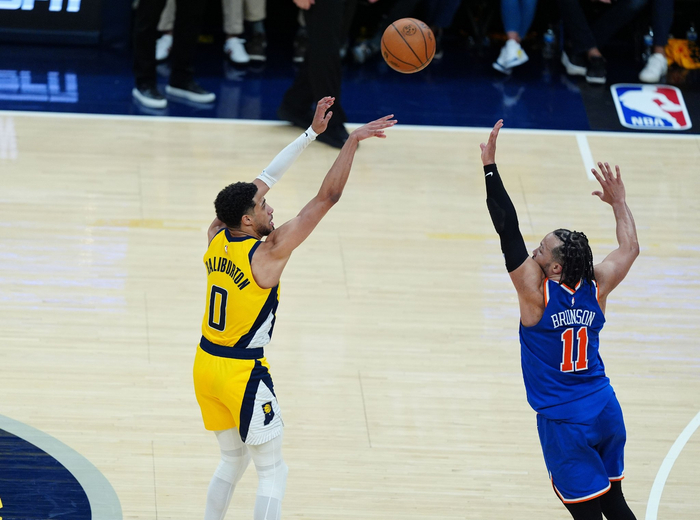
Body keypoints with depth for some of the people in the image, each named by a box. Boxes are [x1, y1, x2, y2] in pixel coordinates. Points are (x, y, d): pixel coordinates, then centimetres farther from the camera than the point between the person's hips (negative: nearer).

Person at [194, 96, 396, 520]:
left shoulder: (217, 238, -1)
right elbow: (327, 198, -21)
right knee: (273, 471, 4)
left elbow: (265, 180, 7)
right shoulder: (268, 253, -21)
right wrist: (352, 141, -17)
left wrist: (312, 134, 9)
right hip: (244, 374, -8)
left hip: (206, 366, 8)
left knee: (233, 460, 22)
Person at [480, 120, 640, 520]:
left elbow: (509, 231, -16)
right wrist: (619, 202, 30)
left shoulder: (536, 293, -16)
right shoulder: (596, 286, -2)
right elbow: (631, 247, 16)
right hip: (605, 410, 6)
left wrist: (490, 166, -14)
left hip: (565, 423, -6)